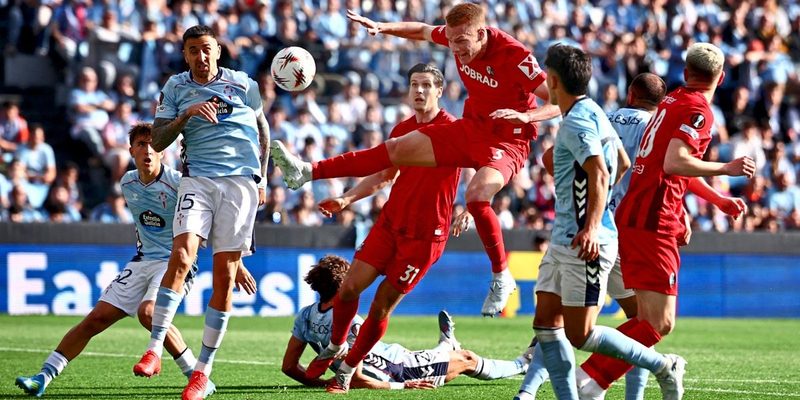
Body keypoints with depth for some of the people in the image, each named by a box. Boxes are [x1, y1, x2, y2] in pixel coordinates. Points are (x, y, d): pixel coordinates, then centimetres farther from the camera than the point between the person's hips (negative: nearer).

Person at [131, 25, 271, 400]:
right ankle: (154, 349, -23)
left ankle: (203, 369, 2)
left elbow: (263, 130, 23)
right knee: (181, 256, -23)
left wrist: (261, 179, 21)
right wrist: (186, 115, -13)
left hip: (241, 181, 0)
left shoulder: (242, 84, 8)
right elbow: (158, 141, 3)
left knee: (224, 276, -3)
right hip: (198, 179, 0)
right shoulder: (175, 87, 8)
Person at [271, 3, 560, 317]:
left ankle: (501, 278, -17)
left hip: (508, 141, -7)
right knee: (396, 149, 2)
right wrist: (383, 28, 2)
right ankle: (307, 172, 4)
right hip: (470, 128, 7)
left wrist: (526, 116, -40)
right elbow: (422, 31, 16)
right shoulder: (458, 37, -8)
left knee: (477, 194, -34)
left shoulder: (514, 56, -27)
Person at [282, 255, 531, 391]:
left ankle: (446, 345, 71)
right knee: (467, 360, 17)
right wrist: (401, 386, -25)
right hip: (400, 370, -7)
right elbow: (355, 380, -35)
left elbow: (289, 366, -6)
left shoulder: (305, 317, -11)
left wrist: (322, 383, 4)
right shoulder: (350, 323, -35)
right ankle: (520, 365, 41)